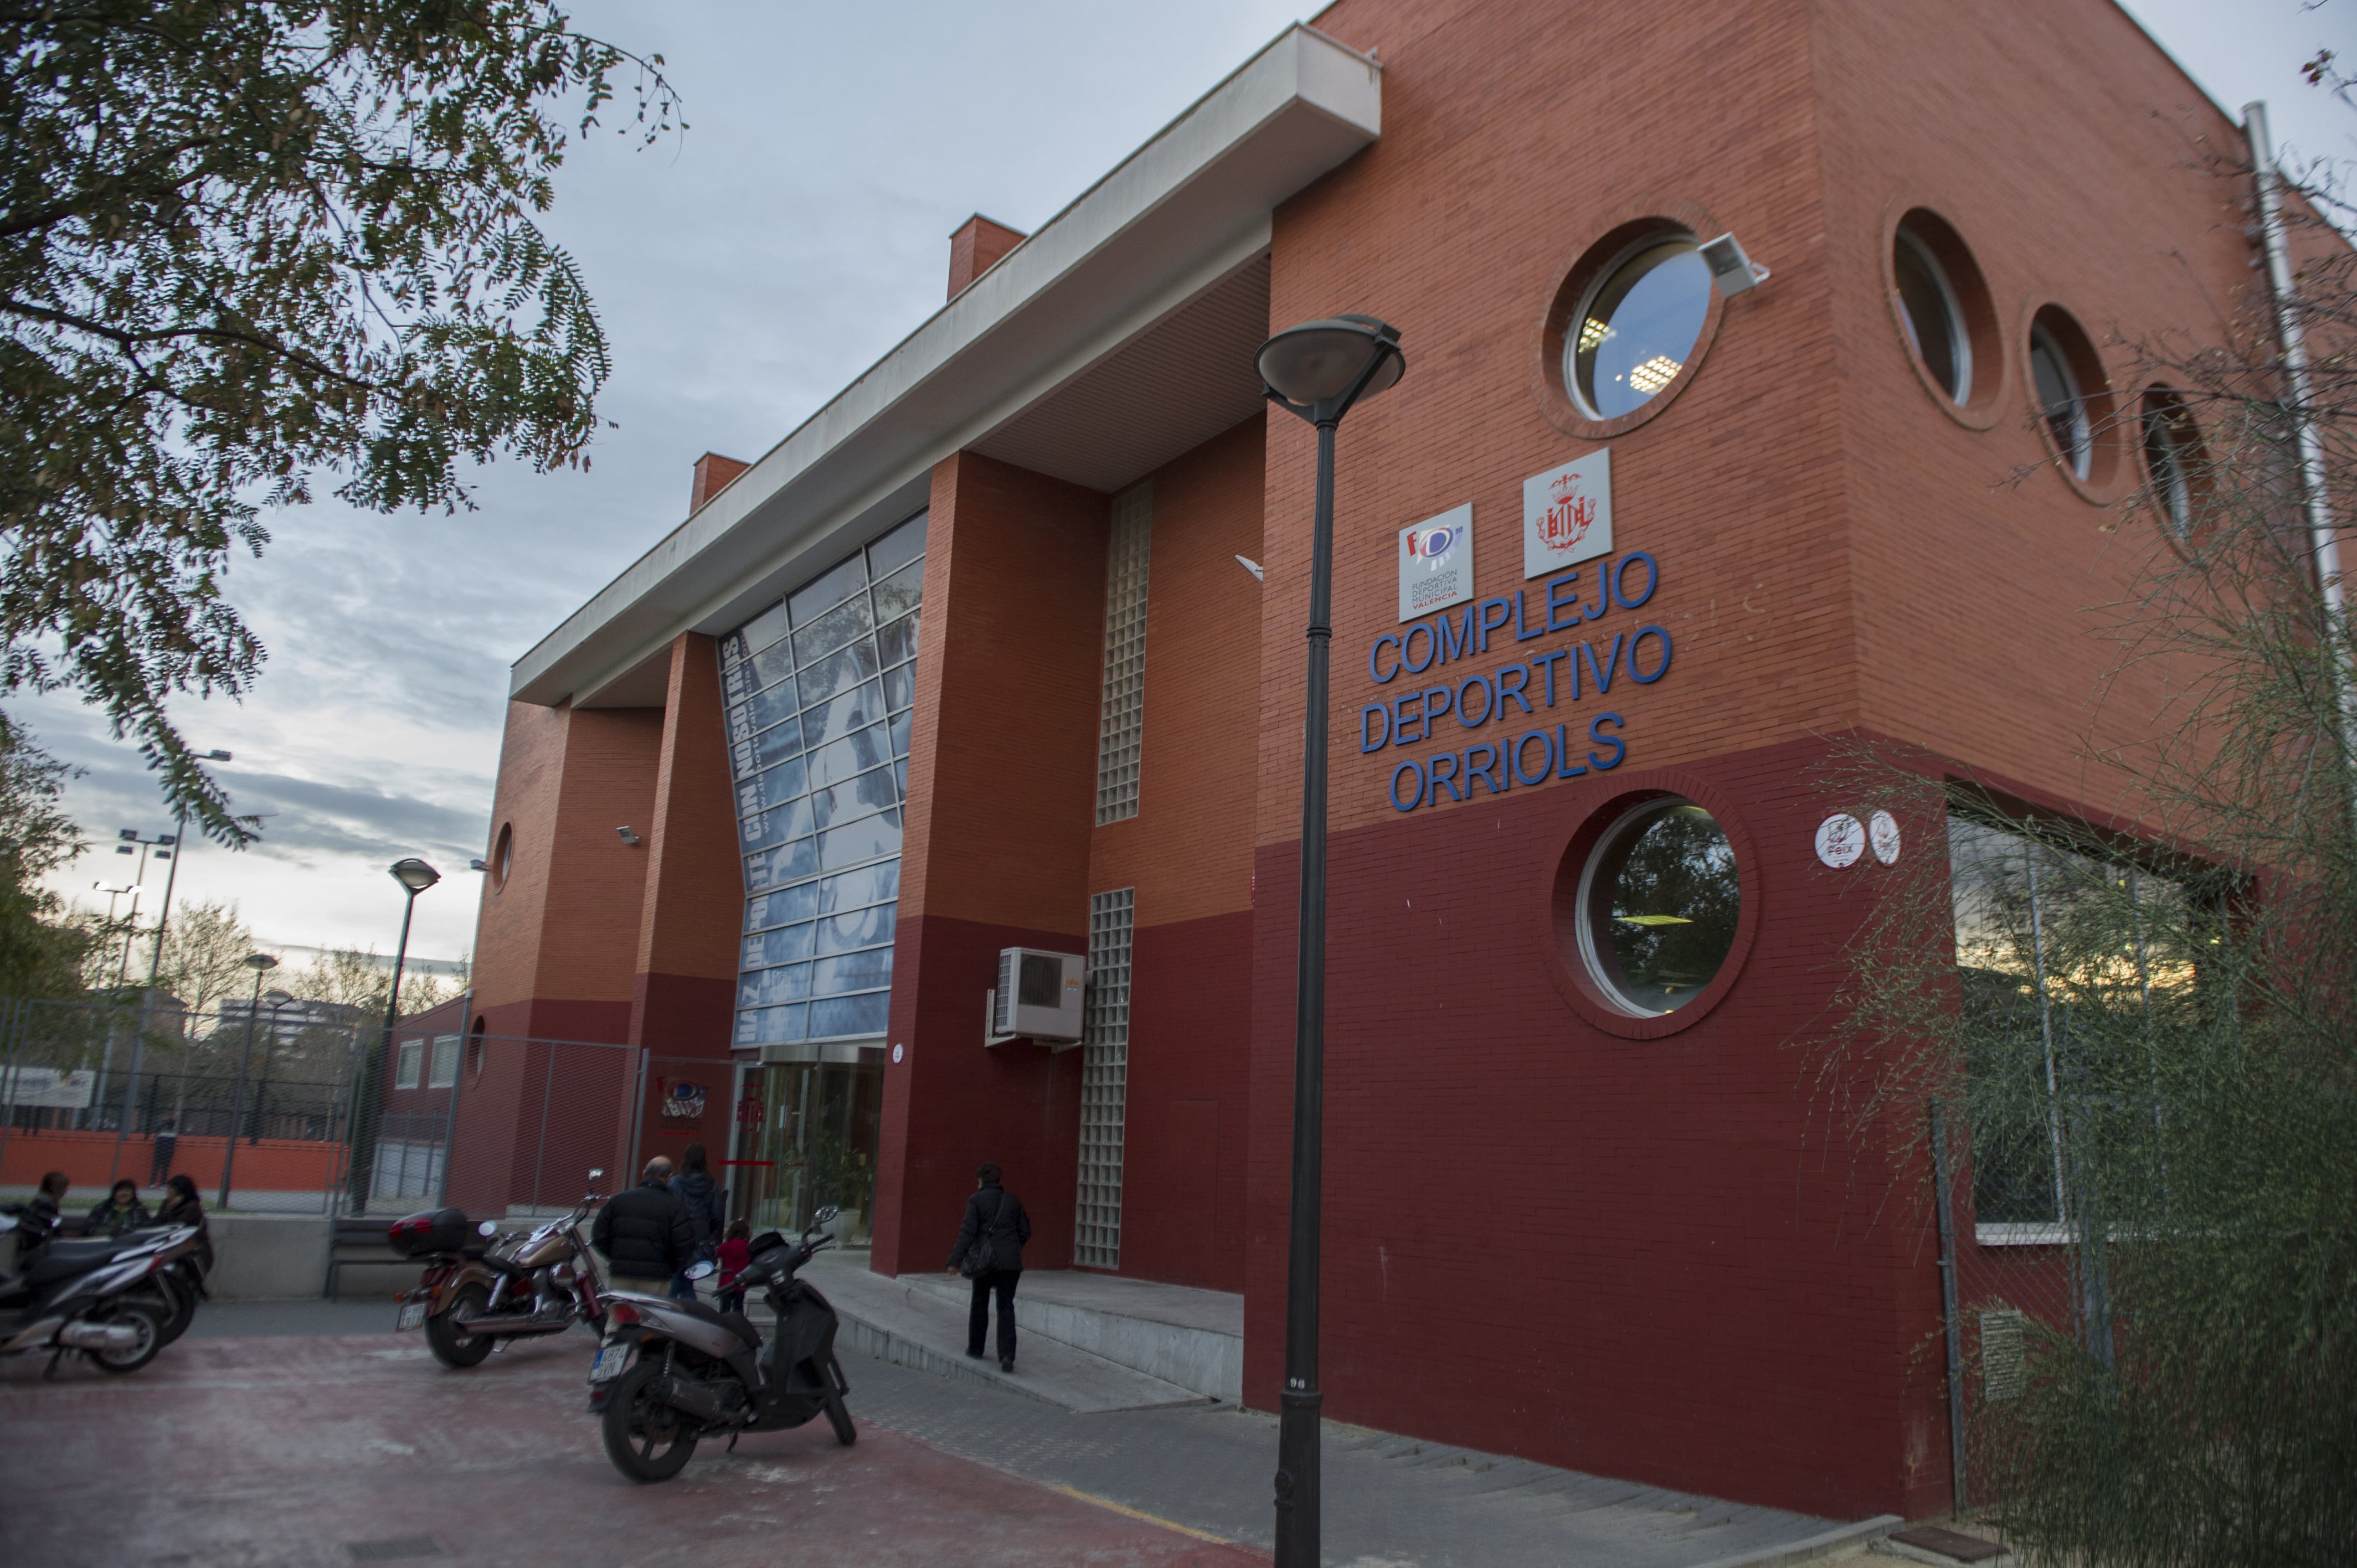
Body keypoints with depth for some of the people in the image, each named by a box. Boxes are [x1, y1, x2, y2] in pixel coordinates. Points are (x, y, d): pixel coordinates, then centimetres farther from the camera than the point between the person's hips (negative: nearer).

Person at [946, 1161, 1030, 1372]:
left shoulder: (976, 1201, -4)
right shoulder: (1013, 1201, 8)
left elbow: (968, 1232, -12)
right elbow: (1025, 1232, 11)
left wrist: (956, 1260, -12)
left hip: (985, 1260, -2)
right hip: (1010, 1262, 2)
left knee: (980, 1304, 16)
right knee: (1006, 1307, 2)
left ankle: (975, 1349, 28)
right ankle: (1007, 1355, -12)